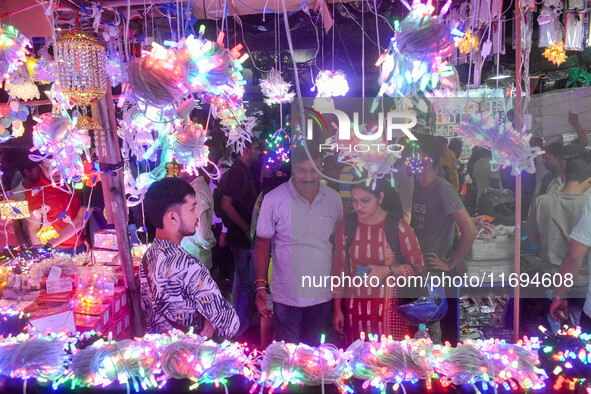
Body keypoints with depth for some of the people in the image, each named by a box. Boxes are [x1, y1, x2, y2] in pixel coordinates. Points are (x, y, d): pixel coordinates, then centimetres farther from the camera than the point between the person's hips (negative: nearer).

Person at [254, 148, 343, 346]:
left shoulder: (334, 199, -3)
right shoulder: (273, 199, -12)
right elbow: (262, 244, -5)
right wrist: (260, 286, -11)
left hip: (322, 296, 3)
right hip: (286, 295, -3)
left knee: (313, 346, 21)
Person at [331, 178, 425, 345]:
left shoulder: (397, 225, -7)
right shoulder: (346, 225, 1)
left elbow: (419, 266, 0)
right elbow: (339, 268, 7)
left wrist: (387, 271, -16)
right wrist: (337, 309, 9)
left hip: (390, 309, -2)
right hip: (355, 309, 2)